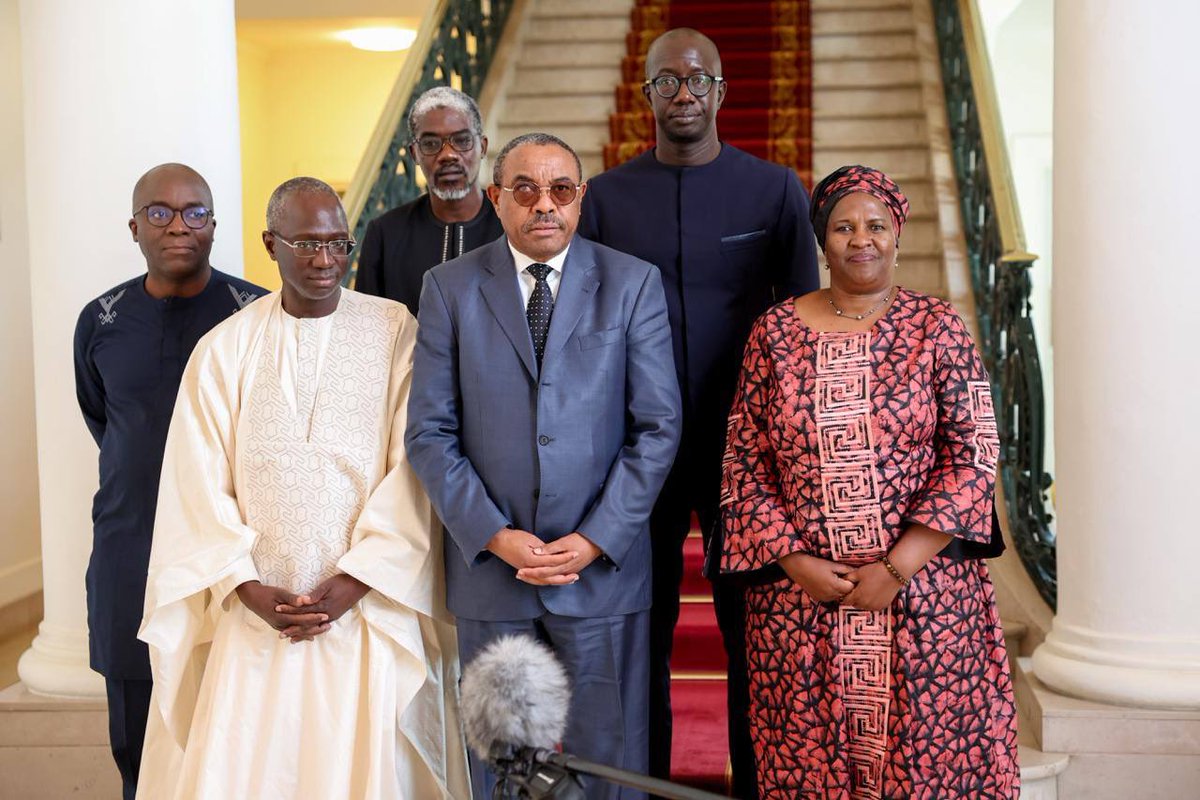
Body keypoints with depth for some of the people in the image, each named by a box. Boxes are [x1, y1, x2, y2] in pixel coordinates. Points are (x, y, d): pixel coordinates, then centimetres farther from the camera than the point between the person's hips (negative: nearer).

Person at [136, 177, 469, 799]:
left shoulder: (395, 333, 0)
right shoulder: (224, 350, 4)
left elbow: (411, 468, -4)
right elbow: (200, 488, 2)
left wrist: (356, 581, -10)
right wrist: (247, 590, -8)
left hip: (368, 603, -1)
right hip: (258, 612, 1)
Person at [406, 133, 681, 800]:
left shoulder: (634, 283, 1)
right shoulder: (450, 287, 3)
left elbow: (658, 427, -3)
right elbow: (430, 433, -1)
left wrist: (595, 540, -11)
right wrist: (495, 536, -11)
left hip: (605, 564, -1)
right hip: (489, 566, 1)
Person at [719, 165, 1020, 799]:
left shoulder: (936, 327, 0)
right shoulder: (776, 331, 4)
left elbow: (973, 456, -5)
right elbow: (744, 461, 4)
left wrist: (896, 568, -12)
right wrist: (795, 563, -7)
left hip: (923, 595, -1)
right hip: (797, 597, 1)